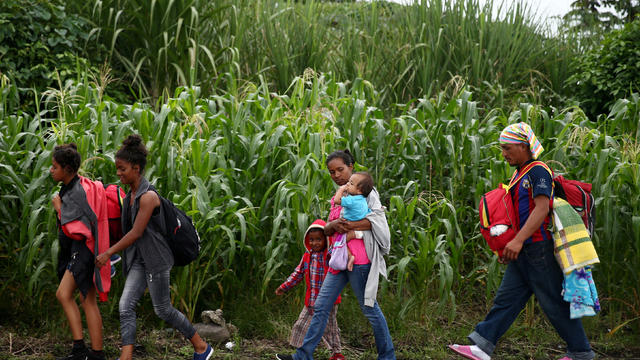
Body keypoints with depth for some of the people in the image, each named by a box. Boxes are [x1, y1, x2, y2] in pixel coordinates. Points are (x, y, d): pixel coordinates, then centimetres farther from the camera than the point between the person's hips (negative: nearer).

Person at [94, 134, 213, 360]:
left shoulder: (148, 196, -19)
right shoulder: (131, 194, 8)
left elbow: (136, 233, -19)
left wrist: (108, 253, -15)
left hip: (155, 259, -8)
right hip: (138, 261, 8)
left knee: (163, 310, 3)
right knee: (126, 306, -3)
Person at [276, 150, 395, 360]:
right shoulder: (337, 197, 18)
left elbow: (378, 218, -15)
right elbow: (326, 230, 15)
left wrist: (350, 226, -23)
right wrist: (333, 225, -8)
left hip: (359, 261, -7)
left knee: (369, 309, 0)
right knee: (320, 307, 6)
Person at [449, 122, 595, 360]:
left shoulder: (538, 172, -12)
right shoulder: (520, 174, 17)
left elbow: (541, 209, -23)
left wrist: (518, 240, -29)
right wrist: (507, 246, 19)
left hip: (540, 249, -9)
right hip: (523, 252, 9)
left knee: (555, 302, -1)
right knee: (506, 298, 5)